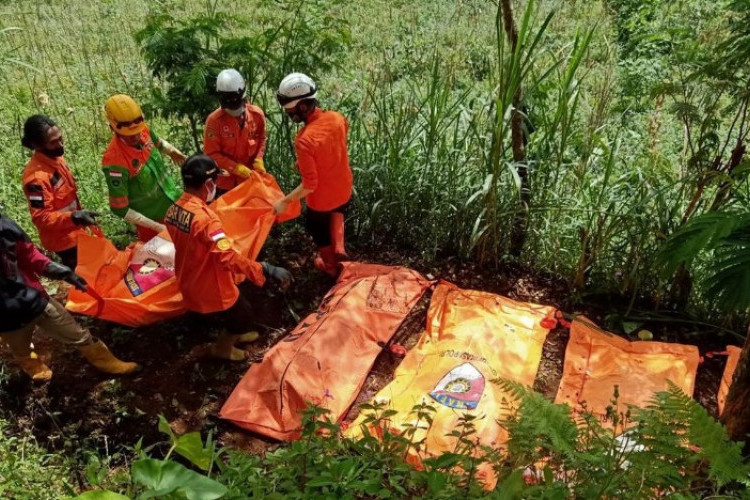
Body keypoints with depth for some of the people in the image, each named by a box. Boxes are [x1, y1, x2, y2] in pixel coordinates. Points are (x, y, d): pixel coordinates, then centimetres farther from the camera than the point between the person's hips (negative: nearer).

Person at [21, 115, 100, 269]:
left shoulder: (56, 158, -2)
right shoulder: (36, 177, -29)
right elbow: (42, 218, -30)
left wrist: (81, 214, 18)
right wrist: (75, 217, -43)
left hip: (74, 232, 9)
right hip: (62, 239, -9)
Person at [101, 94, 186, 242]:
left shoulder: (144, 131, -14)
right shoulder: (115, 161, -32)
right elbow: (120, 209, -26)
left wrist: (172, 151, -3)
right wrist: (157, 227, -25)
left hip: (173, 203, 6)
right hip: (152, 218, -6)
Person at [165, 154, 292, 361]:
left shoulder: (173, 210, -5)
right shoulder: (205, 218, -34)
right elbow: (229, 257, -40)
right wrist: (268, 270, -40)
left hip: (190, 284, 8)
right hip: (211, 289, -8)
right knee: (242, 312, 21)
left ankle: (232, 334, 54)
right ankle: (223, 347, 41)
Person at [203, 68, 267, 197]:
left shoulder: (257, 114, -9)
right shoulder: (214, 120, -20)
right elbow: (211, 153, -17)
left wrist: (258, 159, -8)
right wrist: (236, 168, -23)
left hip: (249, 177, 3)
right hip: (224, 180, -3)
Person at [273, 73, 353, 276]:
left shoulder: (304, 140, -35)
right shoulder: (337, 118, -15)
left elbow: (309, 185, -30)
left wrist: (284, 202, -19)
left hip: (321, 199, -5)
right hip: (344, 189, 5)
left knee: (319, 232, 26)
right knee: (336, 212, 40)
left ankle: (330, 266, 49)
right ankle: (338, 247, 31)